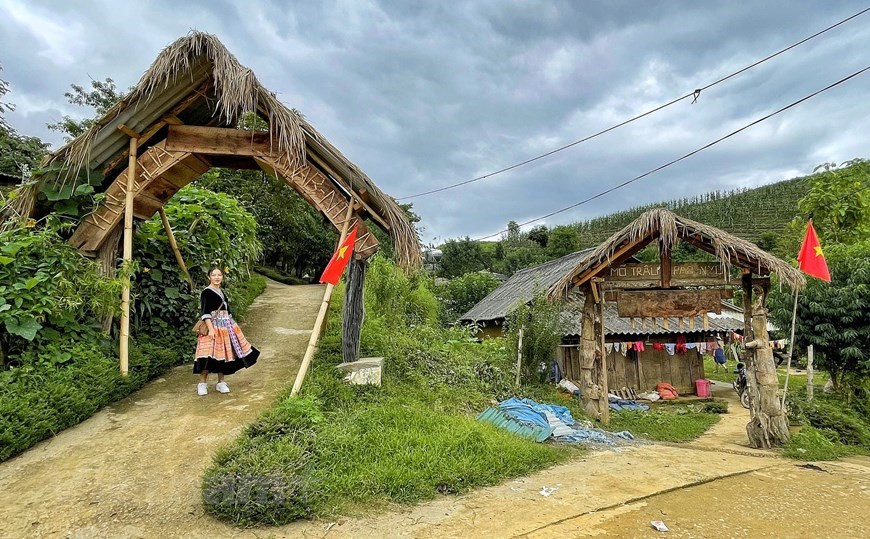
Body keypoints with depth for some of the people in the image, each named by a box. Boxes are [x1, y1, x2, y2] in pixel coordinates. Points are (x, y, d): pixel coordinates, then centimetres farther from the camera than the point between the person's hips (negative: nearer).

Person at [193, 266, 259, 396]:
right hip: (213, 326, -7)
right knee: (210, 355, -11)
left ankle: (221, 382, 17)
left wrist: (231, 326, 22)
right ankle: (202, 383, 1)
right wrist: (211, 328, -23)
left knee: (223, 354, 8)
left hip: (226, 326, 8)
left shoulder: (222, 292, 15)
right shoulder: (206, 292, -8)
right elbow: (205, 313, -15)